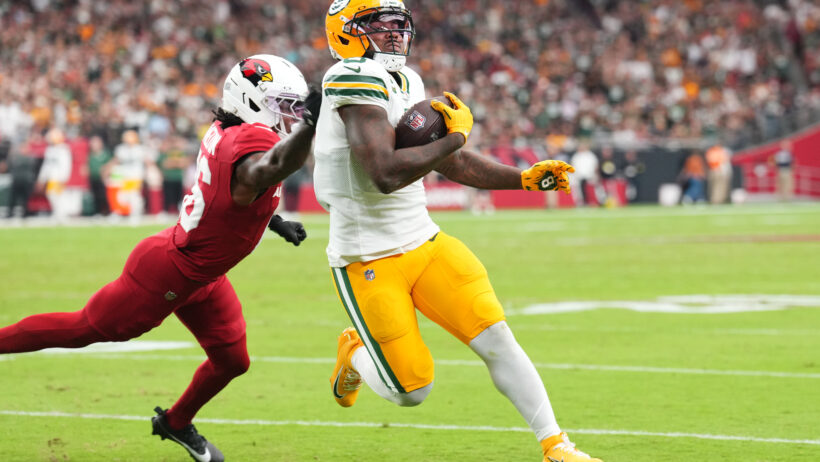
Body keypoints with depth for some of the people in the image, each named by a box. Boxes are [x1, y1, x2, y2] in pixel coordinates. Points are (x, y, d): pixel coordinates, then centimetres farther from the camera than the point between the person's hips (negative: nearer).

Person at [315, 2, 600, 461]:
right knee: (412, 390, -2)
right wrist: (456, 135, -21)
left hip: (423, 243, 7)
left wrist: (526, 179, 11)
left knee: (497, 340, -6)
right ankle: (355, 354, 30)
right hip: (369, 262, -7)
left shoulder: (405, 83, 8)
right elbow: (386, 175, -31)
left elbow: (451, 163, 18)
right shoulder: (357, 81, -21)